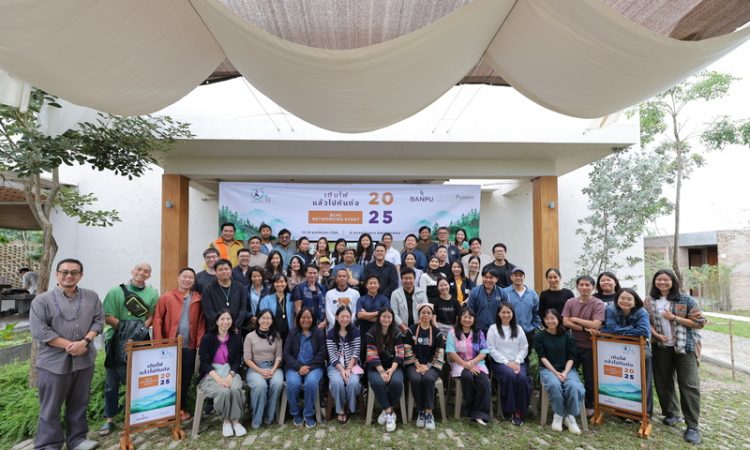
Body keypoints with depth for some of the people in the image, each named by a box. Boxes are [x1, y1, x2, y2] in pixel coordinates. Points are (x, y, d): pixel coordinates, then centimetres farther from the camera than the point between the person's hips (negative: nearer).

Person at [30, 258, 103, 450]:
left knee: (79, 403, 15)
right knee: (51, 407, 8)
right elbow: (39, 330, -12)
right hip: (54, 361, -3)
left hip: (84, 360, 3)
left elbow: (99, 320, 3)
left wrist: (85, 341, -13)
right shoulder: (42, 300, -5)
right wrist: (70, 345, -16)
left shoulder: (91, 297, 5)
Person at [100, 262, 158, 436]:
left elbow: (152, 316, 1)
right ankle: (109, 419, 19)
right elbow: (107, 317, -9)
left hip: (141, 341, 2)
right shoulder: (116, 291, -5)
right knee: (113, 381, 7)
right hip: (118, 342, -2)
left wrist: (141, 330, -14)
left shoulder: (152, 293, 2)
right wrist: (126, 328, -16)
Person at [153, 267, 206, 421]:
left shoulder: (198, 299, 3)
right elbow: (157, 320, -5)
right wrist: (159, 343, -10)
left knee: (186, 378, 12)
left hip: (190, 347, 3)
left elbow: (201, 321, 3)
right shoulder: (166, 297, -3)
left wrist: (200, 341, -3)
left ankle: (181, 408, 28)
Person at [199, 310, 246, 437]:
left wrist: (230, 376, -16)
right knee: (224, 392, -31)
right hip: (211, 374, -2)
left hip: (230, 372, 2)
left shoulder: (236, 338, 6)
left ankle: (236, 421, -13)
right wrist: (218, 379, -21)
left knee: (235, 389, -31)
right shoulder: (207, 338, -2)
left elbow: (237, 361, 4)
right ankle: (226, 420, -5)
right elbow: (205, 362, -8)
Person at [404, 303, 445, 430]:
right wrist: (417, 365, -10)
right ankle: (420, 411, -12)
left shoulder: (437, 332, 5)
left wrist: (427, 366, -10)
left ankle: (429, 413, -20)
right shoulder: (412, 330, 5)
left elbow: (439, 353, 1)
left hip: (431, 366, 0)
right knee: (415, 379, -31)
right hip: (414, 364, 0)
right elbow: (408, 350, 0)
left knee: (428, 379, -32)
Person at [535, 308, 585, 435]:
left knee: (573, 386, -30)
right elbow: (542, 357, -2)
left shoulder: (567, 336, 7)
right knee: (554, 384, -33)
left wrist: (565, 372, -13)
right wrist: (555, 372, -14)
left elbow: (571, 357, 3)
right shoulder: (540, 337, 3)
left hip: (566, 368, 2)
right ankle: (558, 415, -15)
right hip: (548, 369, -1)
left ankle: (570, 417, -14)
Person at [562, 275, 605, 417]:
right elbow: (566, 322, -9)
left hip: (590, 347, -3)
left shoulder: (599, 304, -10)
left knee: (590, 378, 13)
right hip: (573, 345, 3)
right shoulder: (570, 302, -1)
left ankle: (589, 406, 32)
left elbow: (595, 325, -21)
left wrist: (575, 319, -13)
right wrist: (585, 329, -18)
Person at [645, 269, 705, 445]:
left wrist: (674, 318, -15)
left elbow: (700, 322, -6)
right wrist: (656, 334, -9)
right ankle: (671, 414, 29)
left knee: (689, 385, -2)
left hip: (685, 347, -3)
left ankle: (692, 426, 6)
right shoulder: (649, 301, 4)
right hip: (661, 347, 3)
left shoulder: (686, 300, -5)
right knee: (663, 382, 11)